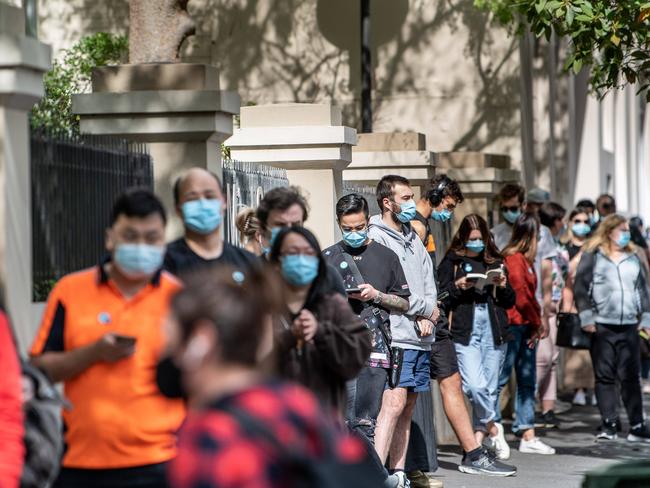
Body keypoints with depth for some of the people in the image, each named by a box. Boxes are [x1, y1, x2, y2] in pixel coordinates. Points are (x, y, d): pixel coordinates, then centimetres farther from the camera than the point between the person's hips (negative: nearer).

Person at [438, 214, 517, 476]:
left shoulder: (495, 263, 16)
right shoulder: (451, 263, 6)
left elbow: (510, 301, 17)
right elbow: (441, 299, 1)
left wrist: (503, 286, -3)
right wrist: (458, 287, -15)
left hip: (494, 330, 4)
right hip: (464, 331, -4)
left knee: (489, 390, 3)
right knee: (475, 386, -19)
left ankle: (476, 447, 10)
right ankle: (492, 427, 5)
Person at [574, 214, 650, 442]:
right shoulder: (592, 256, 3)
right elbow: (581, 287, -1)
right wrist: (587, 317, -8)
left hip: (629, 327, 3)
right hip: (602, 327, -3)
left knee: (630, 377, 2)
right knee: (605, 377, 1)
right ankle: (609, 425, 7)